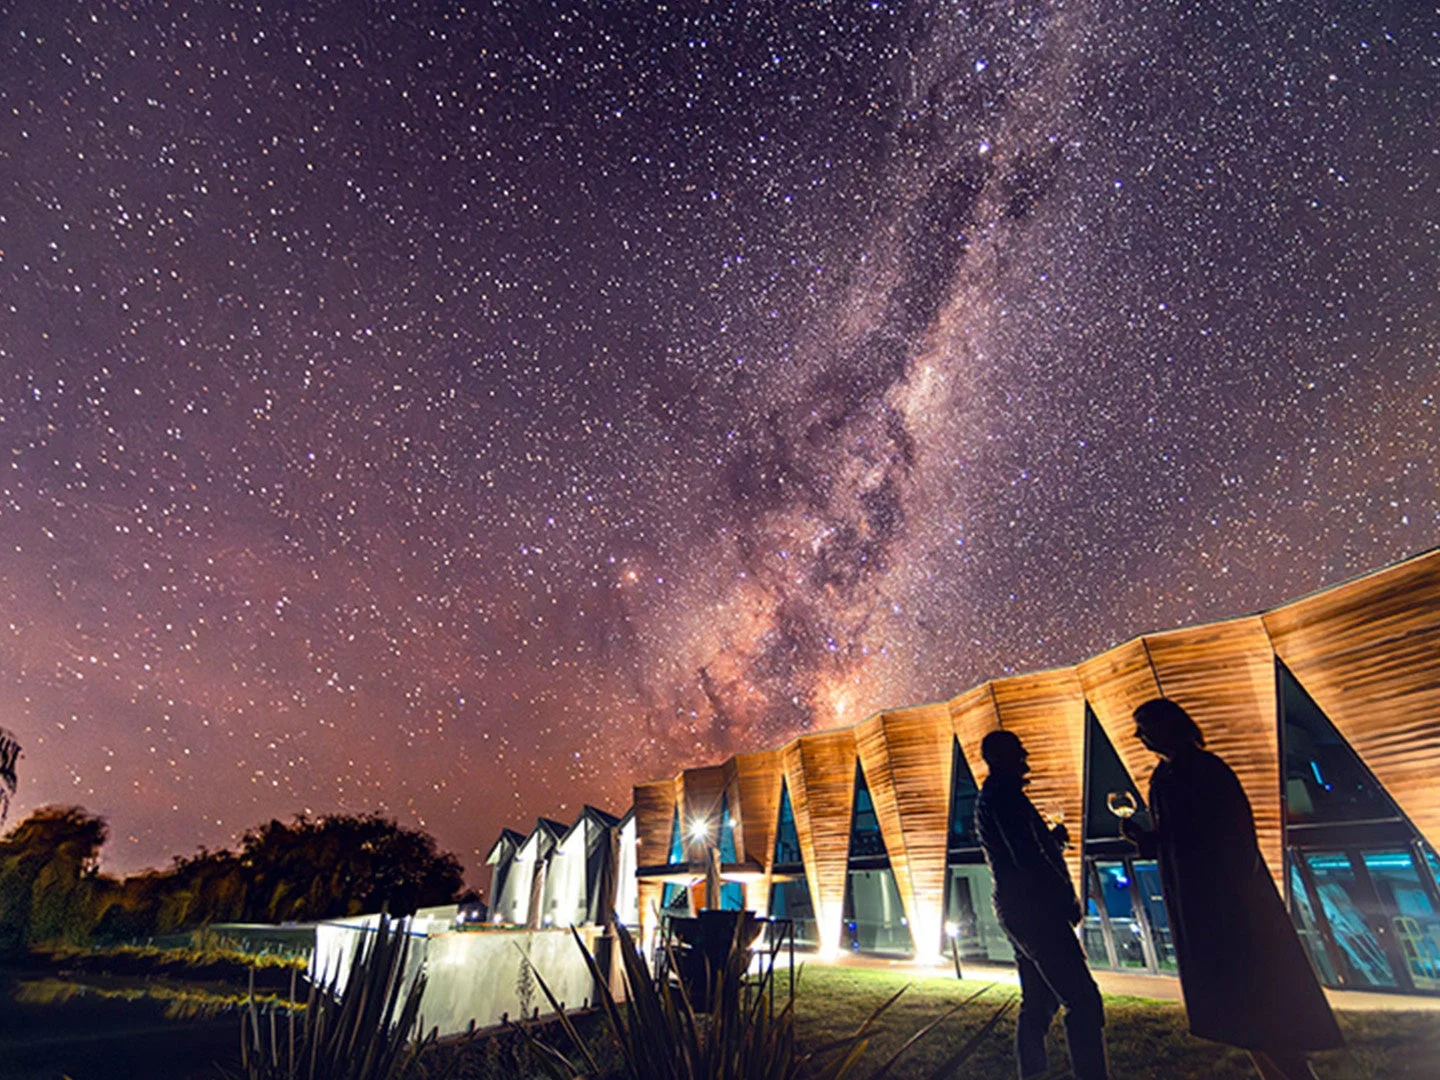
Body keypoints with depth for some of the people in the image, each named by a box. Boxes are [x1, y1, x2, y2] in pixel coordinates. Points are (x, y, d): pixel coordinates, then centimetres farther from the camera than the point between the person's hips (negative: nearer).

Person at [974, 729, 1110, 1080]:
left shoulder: (988, 797, 17)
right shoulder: (1004, 793, -15)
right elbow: (1027, 858, -21)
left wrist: (1051, 838, 16)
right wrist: (1069, 897, -11)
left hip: (1016, 910, 10)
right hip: (1036, 910, -10)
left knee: (1037, 1004, 15)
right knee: (1083, 1002, -9)